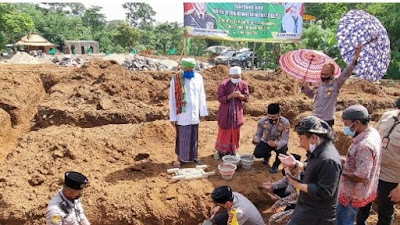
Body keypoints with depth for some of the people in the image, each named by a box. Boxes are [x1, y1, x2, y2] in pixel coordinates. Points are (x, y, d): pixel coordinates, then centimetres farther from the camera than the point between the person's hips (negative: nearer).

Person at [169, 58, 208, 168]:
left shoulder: (198, 77, -3)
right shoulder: (176, 79, -13)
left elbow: (202, 96, 4)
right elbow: (172, 99, -10)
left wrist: (203, 112, 5)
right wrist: (172, 117, -10)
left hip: (194, 114, 3)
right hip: (182, 114, -3)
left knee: (194, 136, 15)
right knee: (181, 137, 8)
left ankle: (193, 156, 32)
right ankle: (179, 157, 25)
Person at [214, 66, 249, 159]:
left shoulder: (243, 84, -4)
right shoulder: (224, 84, -15)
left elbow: (246, 97, 1)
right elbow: (220, 98, -15)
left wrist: (240, 95, -21)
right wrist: (231, 96, -28)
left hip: (237, 112, 3)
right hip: (225, 113, -3)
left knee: (235, 133, 12)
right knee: (223, 132, 7)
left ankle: (233, 151, 28)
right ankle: (220, 151, 23)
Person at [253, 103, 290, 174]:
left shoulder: (285, 123, -26)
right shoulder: (262, 121, -19)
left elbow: (284, 140, -26)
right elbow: (258, 134, -8)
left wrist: (276, 144, -50)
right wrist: (256, 139, -35)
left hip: (279, 143, -2)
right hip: (265, 142, 2)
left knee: (282, 149, -35)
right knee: (257, 154, -23)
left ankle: (276, 164, 1)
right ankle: (267, 155, 20)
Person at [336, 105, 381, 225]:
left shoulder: (364, 145, -33)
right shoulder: (373, 132, -3)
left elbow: (361, 177, -31)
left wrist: (341, 171, -18)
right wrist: (345, 161, 5)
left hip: (353, 195, -9)